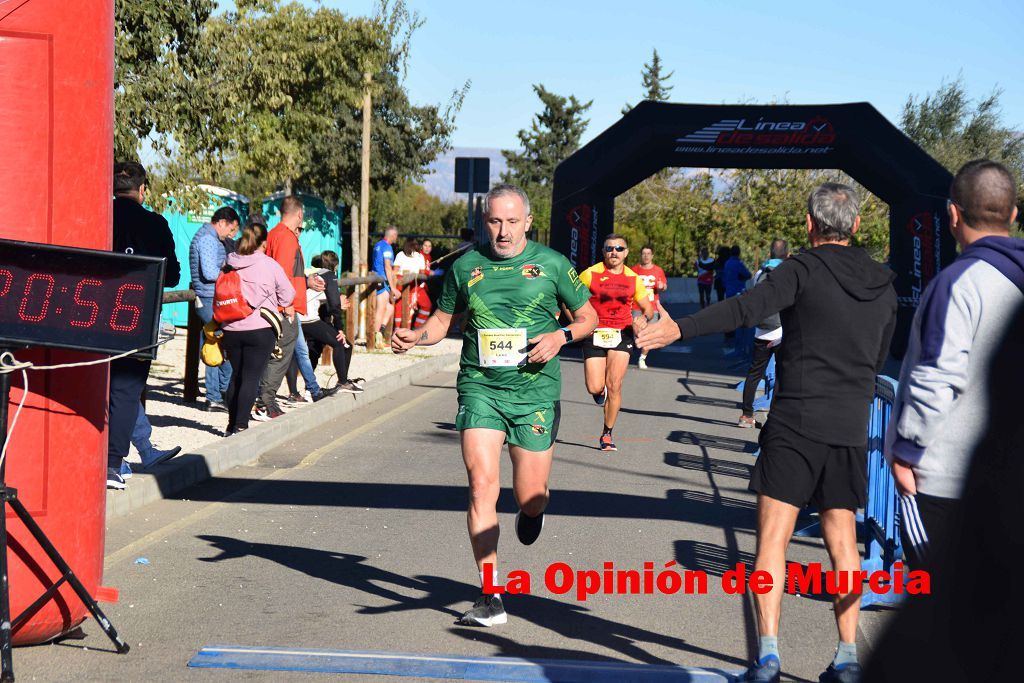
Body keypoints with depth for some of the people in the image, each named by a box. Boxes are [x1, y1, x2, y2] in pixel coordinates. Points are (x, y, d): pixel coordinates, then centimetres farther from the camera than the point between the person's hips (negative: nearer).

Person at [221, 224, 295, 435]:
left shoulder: (229, 264, 4)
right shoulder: (269, 264, -6)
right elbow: (287, 293, 1)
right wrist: (285, 306, 24)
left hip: (231, 329, 5)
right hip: (260, 329, -4)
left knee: (236, 375, 16)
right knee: (252, 377, -3)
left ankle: (232, 425, 20)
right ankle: (241, 425, -7)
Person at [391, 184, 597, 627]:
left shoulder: (551, 264, 1)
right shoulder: (466, 266, 6)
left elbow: (588, 316, 10)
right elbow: (443, 319, 17)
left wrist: (562, 336, -10)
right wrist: (413, 337, -3)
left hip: (535, 390, -1)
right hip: (480, 387, 1)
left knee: (530, 497, 2)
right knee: (482, 487, -12)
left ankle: (531, 510, 43)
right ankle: (491, 597, -6)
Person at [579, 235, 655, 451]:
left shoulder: (634, 279, 5)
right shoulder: (590, 274, -3)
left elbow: (648, 308, 13)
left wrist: (644, 318, -10)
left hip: (622, 334, 1)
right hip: (594, 334, -1)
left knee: (614, 386, -7)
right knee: (595, 388, -8)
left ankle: (607, 434, 8)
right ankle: (601, 390, 32)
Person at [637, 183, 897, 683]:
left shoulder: (803, 270, -7)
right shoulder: (883, 285, 10)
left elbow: (745, 309, -22)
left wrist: (680, 328, -27)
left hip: (795, 424, -5)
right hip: (850, 429, 5)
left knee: (772, 538, -2)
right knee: (842, 541, 12)